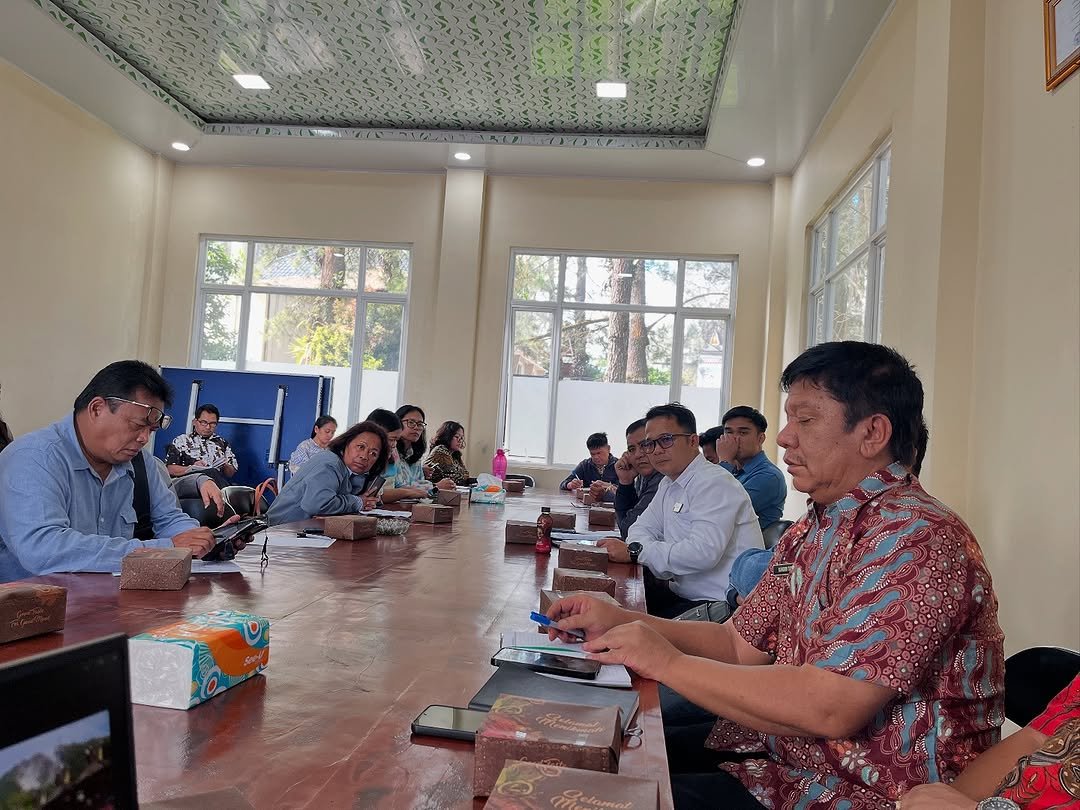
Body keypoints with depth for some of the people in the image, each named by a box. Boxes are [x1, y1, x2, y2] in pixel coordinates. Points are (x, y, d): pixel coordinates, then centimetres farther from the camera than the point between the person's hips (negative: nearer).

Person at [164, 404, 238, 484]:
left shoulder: (222, 443, 21)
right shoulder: (181, 441, 13)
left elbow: (231, 473, 20)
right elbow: (169, 469, 3)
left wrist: (225, 466, -2)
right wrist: (192, 468, -12)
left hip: (218, 482, 2)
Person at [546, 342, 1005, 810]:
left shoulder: (916, 539, -24)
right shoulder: (813, 530, 8)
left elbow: (830, 709, -30)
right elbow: (741, 645, 9)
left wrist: (668, 663, -22)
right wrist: (620, 622, -4)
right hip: (781, 750, 9)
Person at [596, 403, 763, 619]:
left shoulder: (714, 483, -17)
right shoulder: (669, 484, 14)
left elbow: (703, 552, -29)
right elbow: (643, 528, 17)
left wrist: (634, 552, -22)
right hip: (684, 593, 9)